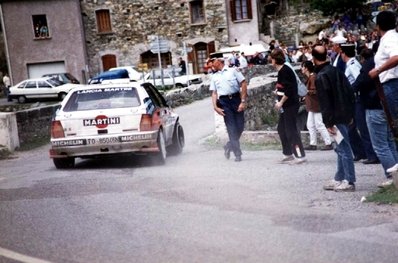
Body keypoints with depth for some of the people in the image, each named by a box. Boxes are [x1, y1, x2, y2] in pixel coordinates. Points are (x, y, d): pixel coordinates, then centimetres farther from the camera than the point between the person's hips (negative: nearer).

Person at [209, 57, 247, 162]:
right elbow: (214, 93, 12)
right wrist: (215, 106, -4)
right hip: (224, 102, 1)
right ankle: (237, 153, -4)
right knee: (231, 128, -6)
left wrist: (243, 101, -8)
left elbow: (243, 84, 2)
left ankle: (229, 147, 20)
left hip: (236, 99, -1)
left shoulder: (233, 71, 8)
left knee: (240, 126, -2)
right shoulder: (214, 77, 17)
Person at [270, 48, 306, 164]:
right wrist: (279, 102, 10)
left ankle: (300, 155, -4)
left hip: (290, 105, -10)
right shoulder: (281, 70, 14)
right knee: (281, 128, 14)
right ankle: (288, 154, 21)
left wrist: (281, 102, -18)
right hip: (286, 105, 10)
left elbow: (289, 89, -23)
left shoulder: (284, 70, -15)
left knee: (291, 129, -8)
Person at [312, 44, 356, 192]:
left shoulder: (321, 77, -13)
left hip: (336, 117, -9)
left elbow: (324, 102, -16)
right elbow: (349, 92, 14)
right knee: (341, 148, 14)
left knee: (344, 149, -6)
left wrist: (328, 122, -14)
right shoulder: (335, 70, 12)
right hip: (345, 114, 9)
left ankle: (349, 181, -3)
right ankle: (339, 179, 22)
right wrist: (350, 113, 18)